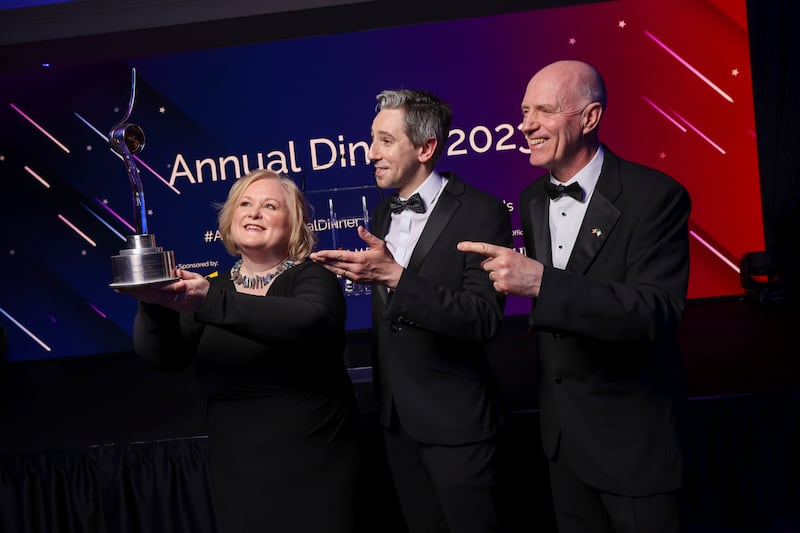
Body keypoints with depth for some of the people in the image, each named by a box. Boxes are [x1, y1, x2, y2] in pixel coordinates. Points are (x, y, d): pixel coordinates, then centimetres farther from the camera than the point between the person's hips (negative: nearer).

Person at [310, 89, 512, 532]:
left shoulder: (481, 213, -15)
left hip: (454, 417, -6)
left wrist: (395, 276, -32)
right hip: (397, 413, 7)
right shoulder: (383, 214, 7)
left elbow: (483, 319, -25)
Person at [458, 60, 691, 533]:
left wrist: (541, 282, -38)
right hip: (561, 423, 6)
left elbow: (658, 312, -29)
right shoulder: (532, 200, 3)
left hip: (632, 429, -6)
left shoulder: (655, 196, -18)